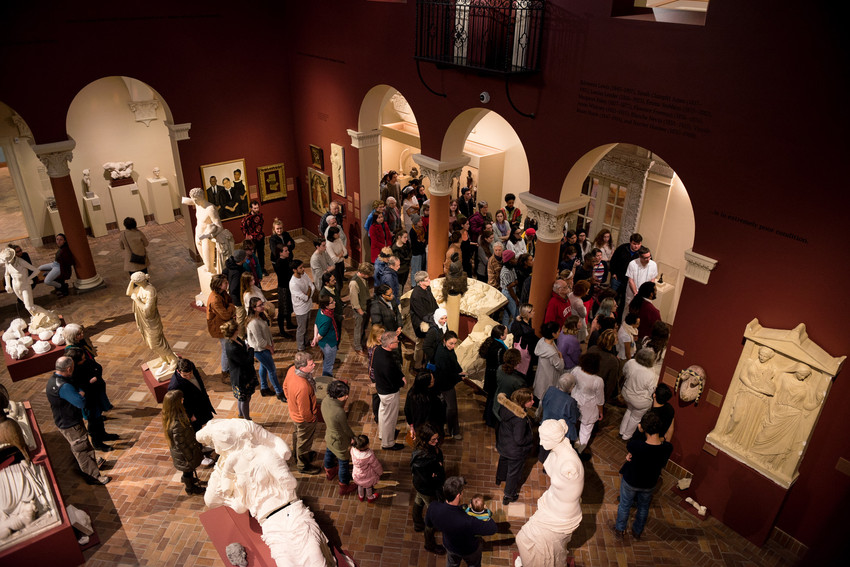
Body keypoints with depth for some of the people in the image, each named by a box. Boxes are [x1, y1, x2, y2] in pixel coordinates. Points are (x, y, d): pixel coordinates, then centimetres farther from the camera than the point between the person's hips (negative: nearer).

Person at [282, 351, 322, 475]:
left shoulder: (292, 369, -21)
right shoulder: (303, 387, -45)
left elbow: (285, 386, 2)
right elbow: (305, 412, -31)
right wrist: (312, 419, -10)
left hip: (294, 411, 8)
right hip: (304, 419, -8)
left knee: (298, 436, 33)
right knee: (305, 441, 20)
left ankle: (299, 455, 61)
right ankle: (303, 466, 46)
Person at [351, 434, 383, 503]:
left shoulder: (353, 450, -31)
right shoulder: (370, 456, -42)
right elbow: (376, 466, -22)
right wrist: (380, 472, -1)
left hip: (357, 474, 4)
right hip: (367, 476, -4)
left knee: (360, 485, 34)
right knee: (368, 487, 29)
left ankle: (361, 496, 62)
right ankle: (370, 497, 57)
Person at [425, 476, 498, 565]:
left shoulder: (433, 508, -34)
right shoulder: (467, 522, -48)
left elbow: (428, 523, -10)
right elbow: (492, 529, -32)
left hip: (448, 545, 4)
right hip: (469, 550, -3)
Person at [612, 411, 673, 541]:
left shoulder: (635, 446, -40)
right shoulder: (667, 448, -29)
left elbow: (629, 446, -14)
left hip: (630, 482, -2)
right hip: (649, 485, 3)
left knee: (625, 505, 26)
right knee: (643, 507, 31)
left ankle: (619, 530, 49)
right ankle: (637, 531, 55)